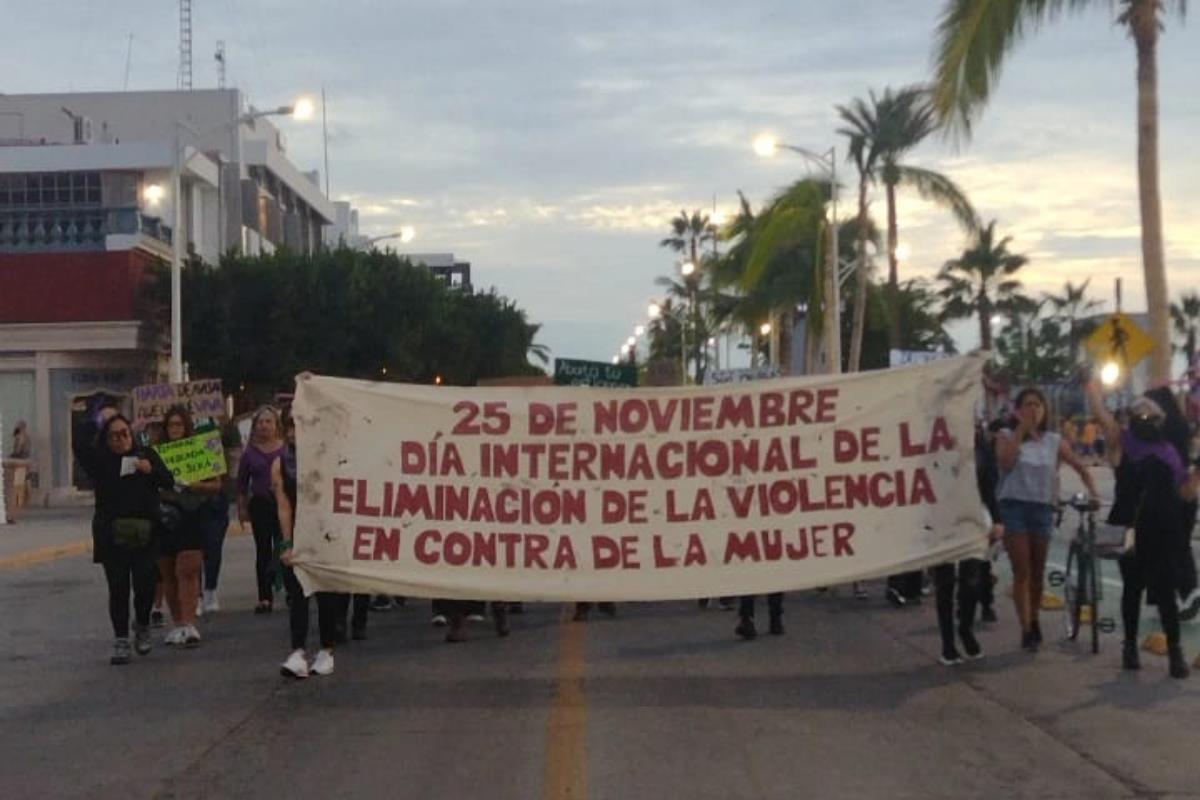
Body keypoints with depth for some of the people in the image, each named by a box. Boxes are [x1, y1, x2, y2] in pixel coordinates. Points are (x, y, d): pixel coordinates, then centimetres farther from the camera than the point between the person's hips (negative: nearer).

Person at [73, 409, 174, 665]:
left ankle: (142, 627, 25)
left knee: (145, 586, -4)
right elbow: (79, 444, -13)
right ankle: (121, 641, 11)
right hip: (112, 536, -1)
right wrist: (98, 419, -5)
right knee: (118, 589, 1)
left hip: (144, 535, 1)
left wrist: (151, 470, -11)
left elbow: (169, 482, 7)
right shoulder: (100, 460, 5)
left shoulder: (146, 455, 10)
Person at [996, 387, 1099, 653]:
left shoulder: (1054, 441, 8)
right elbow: (1006, 462, -16)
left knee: (1038, 572, 11)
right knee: (1022, 572, -8)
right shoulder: (1007, 436, 2)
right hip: (1014, 506, -3)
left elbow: (1080, 467, 12)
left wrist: (1093, 492, -3)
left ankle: (1034, 622, 29)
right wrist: (1021, 429, -12)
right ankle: (1026, 629, -9)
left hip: (1043, 508, 3)